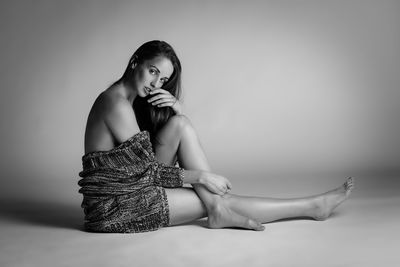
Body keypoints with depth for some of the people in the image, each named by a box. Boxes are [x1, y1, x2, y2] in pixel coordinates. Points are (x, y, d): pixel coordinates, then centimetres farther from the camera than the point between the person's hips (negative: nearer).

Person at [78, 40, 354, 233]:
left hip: (131, 188, 8)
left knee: (180, 124, -7)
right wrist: (201, 176, -17)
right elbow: (143, 169, -19)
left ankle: (217, 206, -10)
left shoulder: (131, 100, 11)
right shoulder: (116, 102, -17)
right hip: (116, 204, -8)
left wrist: (177, 110, -9)